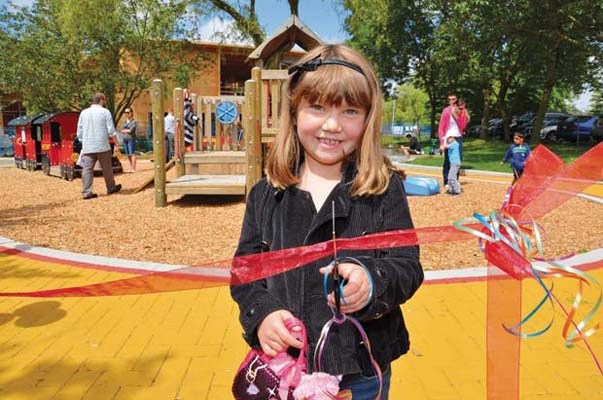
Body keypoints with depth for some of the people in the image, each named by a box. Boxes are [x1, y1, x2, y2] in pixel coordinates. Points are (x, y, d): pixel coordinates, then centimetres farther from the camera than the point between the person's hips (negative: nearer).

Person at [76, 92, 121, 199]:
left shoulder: (84, 113, 9)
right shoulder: (105, 112, -2)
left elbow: (79, 131, 10)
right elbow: (111, 131, -6)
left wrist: (83, 143, 19)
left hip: (87, 147, 3)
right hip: (102, 146, -3)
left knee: (87, 169, 1)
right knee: (107, 168, 11)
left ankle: (86, 192, -2)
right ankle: (111, 188, 24)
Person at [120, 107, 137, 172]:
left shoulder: (134, 121, -3)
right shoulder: (124, 121, 16)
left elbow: (131, 130, -14)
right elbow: (121, 130, 6)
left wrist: (124, 130, -3)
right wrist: (128, 130, -9)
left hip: (131, 139, -6)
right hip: (125, 139, 6)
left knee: (132, 154, -10)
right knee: (128, 154, 6)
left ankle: (133, 168, -10)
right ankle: (131, 167, 13)